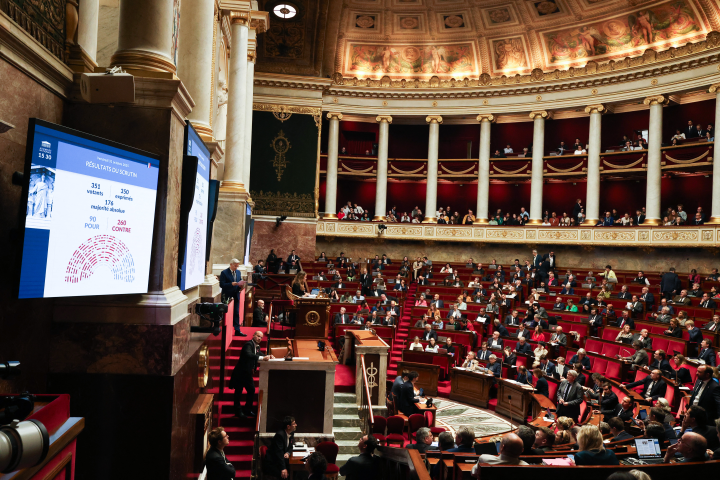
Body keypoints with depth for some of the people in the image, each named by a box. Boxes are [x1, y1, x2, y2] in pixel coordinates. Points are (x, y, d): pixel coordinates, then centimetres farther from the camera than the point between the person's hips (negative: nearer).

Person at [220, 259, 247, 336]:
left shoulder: (238, 272, 11)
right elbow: (222, 285, -15)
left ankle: (237, 330, 11)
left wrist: (240, 285, -6)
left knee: (236, 314, 7)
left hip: (236, 296, 6)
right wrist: (232, 284, -26)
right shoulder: (224, 273, -9)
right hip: (228, 296, -6)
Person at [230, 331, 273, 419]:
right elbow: (249, 354, -37)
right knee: (238, 391, 0)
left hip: (248, 373, 9)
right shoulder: (248, 344, -19)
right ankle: (238, 411, 10)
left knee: (251, 390, 11)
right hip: (241, 372, -9)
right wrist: (262, 358, -47)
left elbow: (260, 355, 17)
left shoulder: (257, 346, 9)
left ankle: (248, 410, 23)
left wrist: (268, 356, -6)